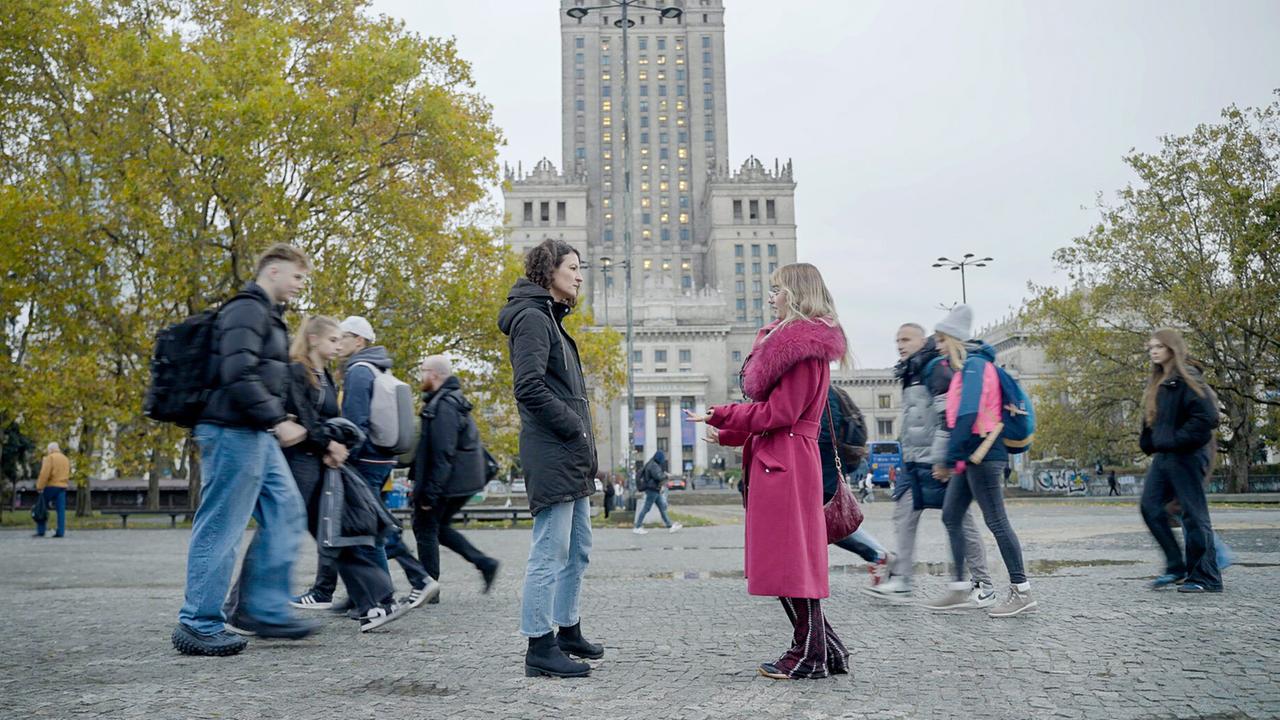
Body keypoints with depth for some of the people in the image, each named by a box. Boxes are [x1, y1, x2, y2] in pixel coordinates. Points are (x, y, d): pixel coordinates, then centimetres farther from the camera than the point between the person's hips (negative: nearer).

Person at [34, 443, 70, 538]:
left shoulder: (50, 457, -5)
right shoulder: (66, 459, 17)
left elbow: (45, 473, -15)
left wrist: (39, 487, -14)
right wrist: (62, 482, 16)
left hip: (50, 486, -5)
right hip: (62, 487, 5)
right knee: (61, 510, 0)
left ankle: (41, 531, 5)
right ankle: (61, 532, -5)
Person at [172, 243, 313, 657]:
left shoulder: (268, 316, 22)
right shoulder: (248, 309, -10)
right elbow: (238, 374, -22)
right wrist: (277, 420, -22)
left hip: (256, 436, 10)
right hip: (234, 432, -10)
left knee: (286, 514, 8)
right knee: (221, 527, -5)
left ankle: (267, 609, 12)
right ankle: (198, 624, 3)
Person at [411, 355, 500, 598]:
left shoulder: (443, 406, -18)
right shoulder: (455, 401, 14)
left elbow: (442, 453, -23)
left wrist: (430, 492, -21)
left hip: (447, 483, -10)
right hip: (463, 482, 10)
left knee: (425, 527, 3)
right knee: (438, 526, 19)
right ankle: (484, 563, 13)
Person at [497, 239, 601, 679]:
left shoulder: (548, 318, 21)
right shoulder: (532, 317, -10)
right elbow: (530, 388, -21)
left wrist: (581, 436, 11)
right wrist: (575, 429, -15)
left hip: (572, 459, 11)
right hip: (552, 456, -11)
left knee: (578, 551, 18)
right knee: (550, 554, -5)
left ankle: (568, 630, 30)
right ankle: (540, 647, 3)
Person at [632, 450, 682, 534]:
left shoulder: (654, 465, 15)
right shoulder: (654, 466, -17)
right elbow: (659, 476, -25)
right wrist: (665, 475, -7)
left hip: (656, 490, 11)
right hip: (652, 490, -11)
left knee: (663, 508, 10)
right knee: (646, 508, -5)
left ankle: (670, 526, 14)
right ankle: (637, 527, 1)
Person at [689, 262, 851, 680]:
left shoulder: (802, 343, -12)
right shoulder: (792, 341, 20)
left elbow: (780, 412, -17)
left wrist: (720, 416, -9)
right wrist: (727, 433, 19)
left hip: (786, 463, -10)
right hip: (777, 461, 10)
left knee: (789, 560, -4)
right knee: (787, 562, 12)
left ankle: (810, 657, 6)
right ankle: (825, 650, 19)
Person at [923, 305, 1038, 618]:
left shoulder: (974, 365, -12)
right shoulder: (966, 367, 18)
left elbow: (967, 416, -21)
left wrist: (948, 460, -20)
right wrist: (953, 460, 18)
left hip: (982, 454, -10)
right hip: (971, 456, 10)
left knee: (996, 521, -5)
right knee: (951, 517, 10)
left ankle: (1022, 592, 2)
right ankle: (960, 588, 14)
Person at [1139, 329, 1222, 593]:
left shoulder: (1187, 380, -10)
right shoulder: (1157, 383, 15)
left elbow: (1206, 417, -19)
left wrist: (1176, 440, -18)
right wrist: (1148, 443, 9)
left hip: (1186, 456, -8)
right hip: (1163, 456, 9)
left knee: (1194, 515, -2)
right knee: (1150, 506, 4)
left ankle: (1206, 578, 7)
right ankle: (1176, 567, 13)